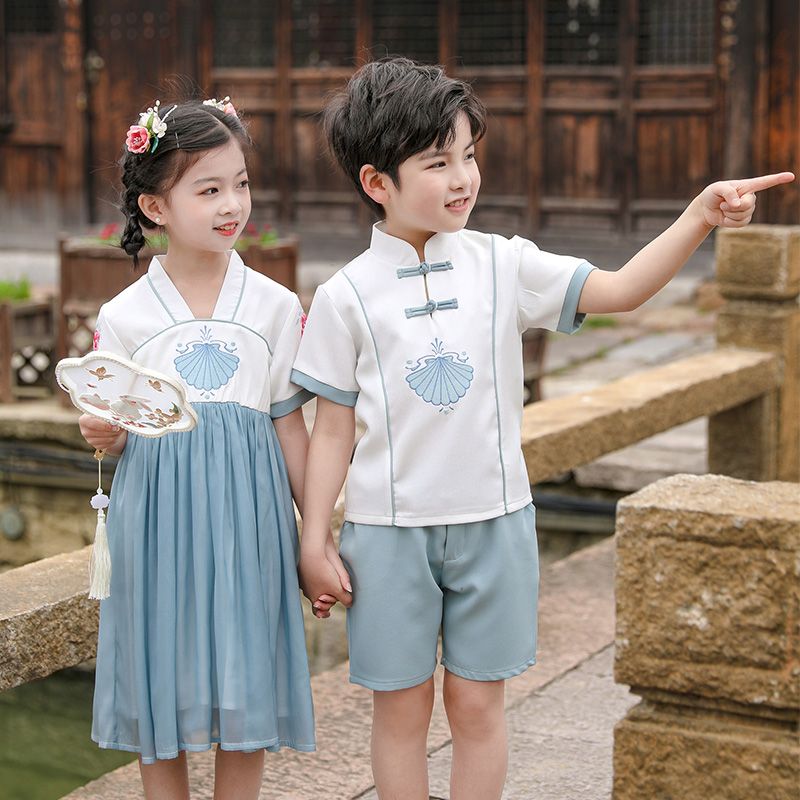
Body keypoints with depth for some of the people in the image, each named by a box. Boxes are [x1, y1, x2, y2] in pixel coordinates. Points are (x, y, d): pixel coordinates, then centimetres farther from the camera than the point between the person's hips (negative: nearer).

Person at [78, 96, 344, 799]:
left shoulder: (275, 307, 1)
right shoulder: (123, 317, -1)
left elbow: (291, 428, 5)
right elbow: (115, 435, 8)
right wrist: (104, 437, -16)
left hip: (247, 514, 0)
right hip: (159, 518, 0)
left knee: (246, 693, 5)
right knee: (162, 693, 8)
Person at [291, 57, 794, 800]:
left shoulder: (502, 265, -1)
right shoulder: (347, 296, -6)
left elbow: (619, 288, -6)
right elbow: (332, 429, -1)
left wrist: (698, 217, -18)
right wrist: (314, 540, -1)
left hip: (491, 521, 1)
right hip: (389, 527, -1)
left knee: (477, 705, 10)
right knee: (401, 707, 10)